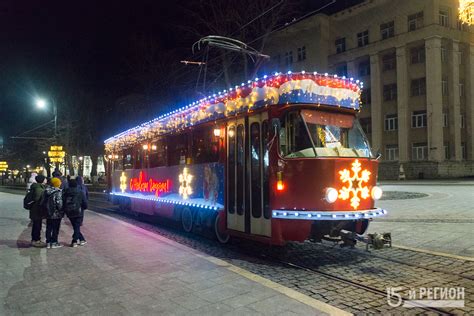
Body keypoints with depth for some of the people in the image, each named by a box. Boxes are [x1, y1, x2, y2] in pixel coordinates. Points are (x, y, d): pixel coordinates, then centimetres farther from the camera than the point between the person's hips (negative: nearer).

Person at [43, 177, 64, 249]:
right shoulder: (58, 192, -17)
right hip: (56, 214, -6)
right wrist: (61, 211, -8)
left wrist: (46, 209, 18)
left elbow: (43, 202, 9)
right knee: (55, 229, 4)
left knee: (49, 228, 14)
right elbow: (59, 203, -21)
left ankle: (48, 242, 19)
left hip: (48, 213, 6)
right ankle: (54, 243, 9)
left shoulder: (46, 191, 4)